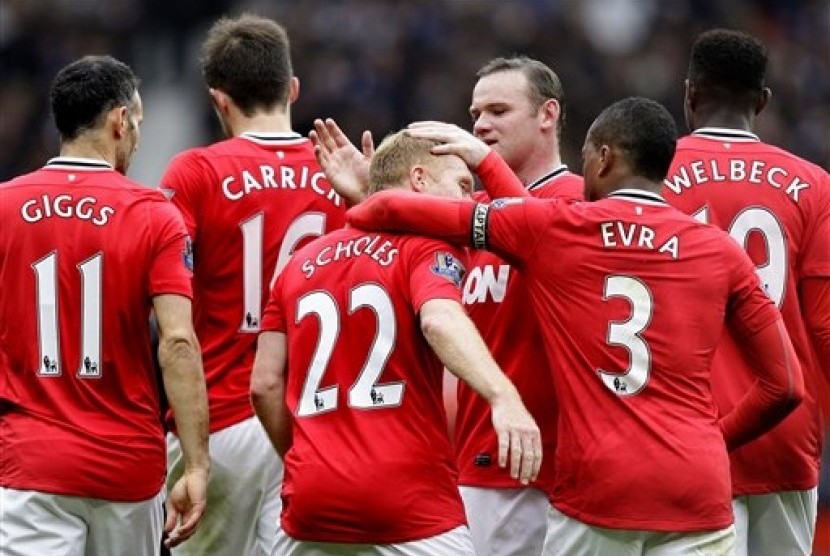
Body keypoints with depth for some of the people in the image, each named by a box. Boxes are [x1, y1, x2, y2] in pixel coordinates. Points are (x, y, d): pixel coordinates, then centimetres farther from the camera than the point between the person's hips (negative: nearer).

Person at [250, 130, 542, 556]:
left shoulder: (301, 261, 17)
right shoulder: (425, 245, 0)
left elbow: (265, 384, 13)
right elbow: (440, 320, -22)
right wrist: (503, 396, -36)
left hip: (312, 504, 5)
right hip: (410, 500, -5)